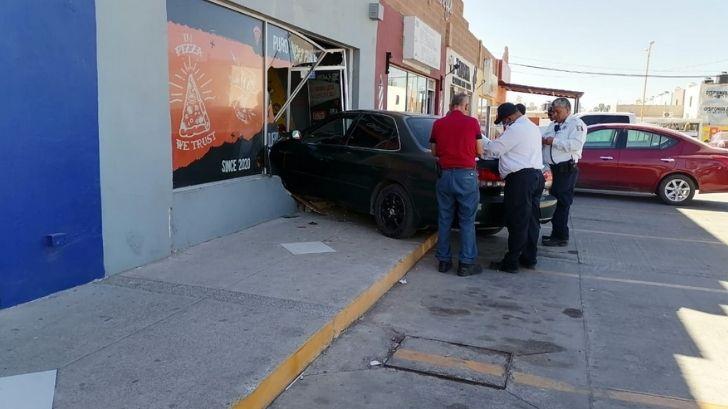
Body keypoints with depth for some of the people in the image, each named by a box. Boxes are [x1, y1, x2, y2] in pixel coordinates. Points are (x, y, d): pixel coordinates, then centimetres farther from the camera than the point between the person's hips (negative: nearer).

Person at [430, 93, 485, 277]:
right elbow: (479, 151, 5)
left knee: (444, 220, 12)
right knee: (467, 221, 4)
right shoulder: (472, 122, -2)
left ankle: (443, 261, 18)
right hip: (466, 175, -3)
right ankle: (466, 263, 6)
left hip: (445, 175, 3)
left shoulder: (438, 124, 5)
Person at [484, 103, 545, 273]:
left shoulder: (515, 129, -13)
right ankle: (529, 259, 21)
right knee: (531, 220, 13)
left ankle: (511, 262, 0)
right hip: (537, 175, 10)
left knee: (517, 222, -5)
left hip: (520, 178, -10)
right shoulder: (533, 127, 19)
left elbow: (494, 150, -10)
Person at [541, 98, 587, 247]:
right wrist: (543, 140, 3)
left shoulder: (576, 124, -3)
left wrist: (554, 141, -16)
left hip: (566, 169, -8)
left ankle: (561, 237, 1)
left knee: (562, 203, -5)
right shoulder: (555, 125, 22)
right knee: (554, 201, 11)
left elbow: (575, 144, -18)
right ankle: (556, 233, 19)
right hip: (552, 168, 8)